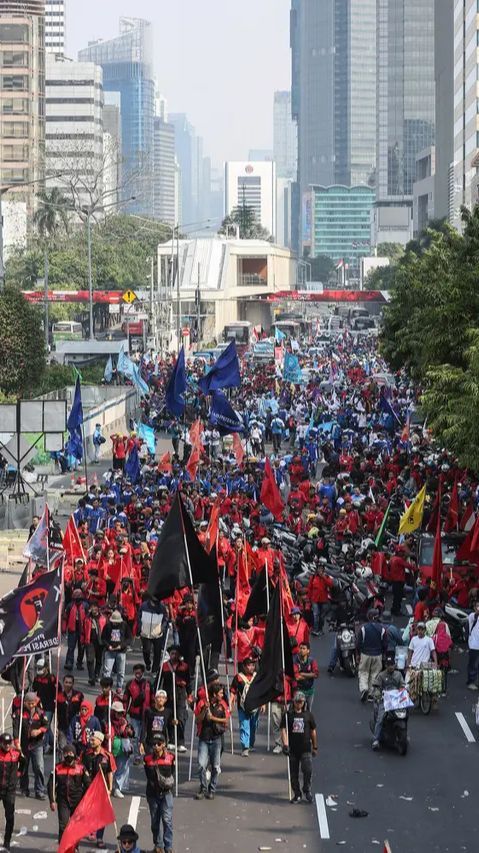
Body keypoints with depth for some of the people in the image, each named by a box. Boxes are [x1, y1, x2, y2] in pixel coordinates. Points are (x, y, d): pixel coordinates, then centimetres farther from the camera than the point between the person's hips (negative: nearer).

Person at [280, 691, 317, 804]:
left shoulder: (308, 715, 5)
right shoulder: (288, 715, 1)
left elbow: (313, 731, 12)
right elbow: (284, 730, -5)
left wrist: (315, 747, 14)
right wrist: (285, 745, -18)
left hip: (306, 749, -1)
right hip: (292, 749, 1)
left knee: (307, 770, -15)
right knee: (294, 773, 7)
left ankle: (307, 790, 6)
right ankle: (297, 795, 19)